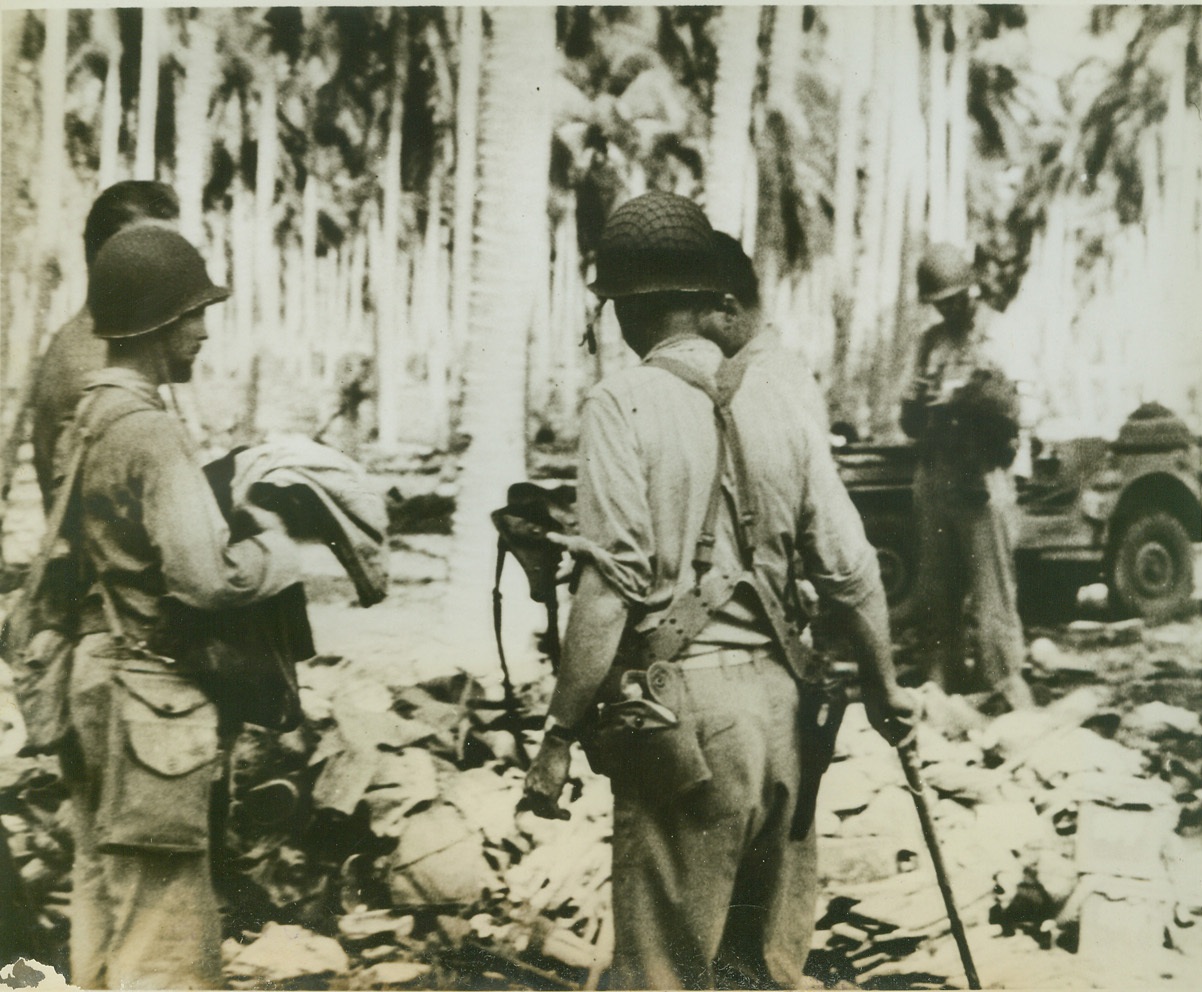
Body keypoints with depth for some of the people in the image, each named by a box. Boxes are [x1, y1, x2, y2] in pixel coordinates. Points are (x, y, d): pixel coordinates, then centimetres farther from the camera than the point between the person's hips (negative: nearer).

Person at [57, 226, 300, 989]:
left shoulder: (87, 420, 11)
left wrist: (241, 517, 8)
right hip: (149, 701, -9)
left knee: (106, 911, 18)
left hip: (97, 679, 9)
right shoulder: (151, 432, -18)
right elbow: (209, 577, -26)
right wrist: (277, 544, -8)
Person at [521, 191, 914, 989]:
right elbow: (850, 567, 6)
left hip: (683, 705, -5)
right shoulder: (777, 395, 6)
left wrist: (560, 735, -9)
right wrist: (884, 687, 20)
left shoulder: (625, 402, -8)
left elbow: (612, 585, -15)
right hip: (778, 698, 5)